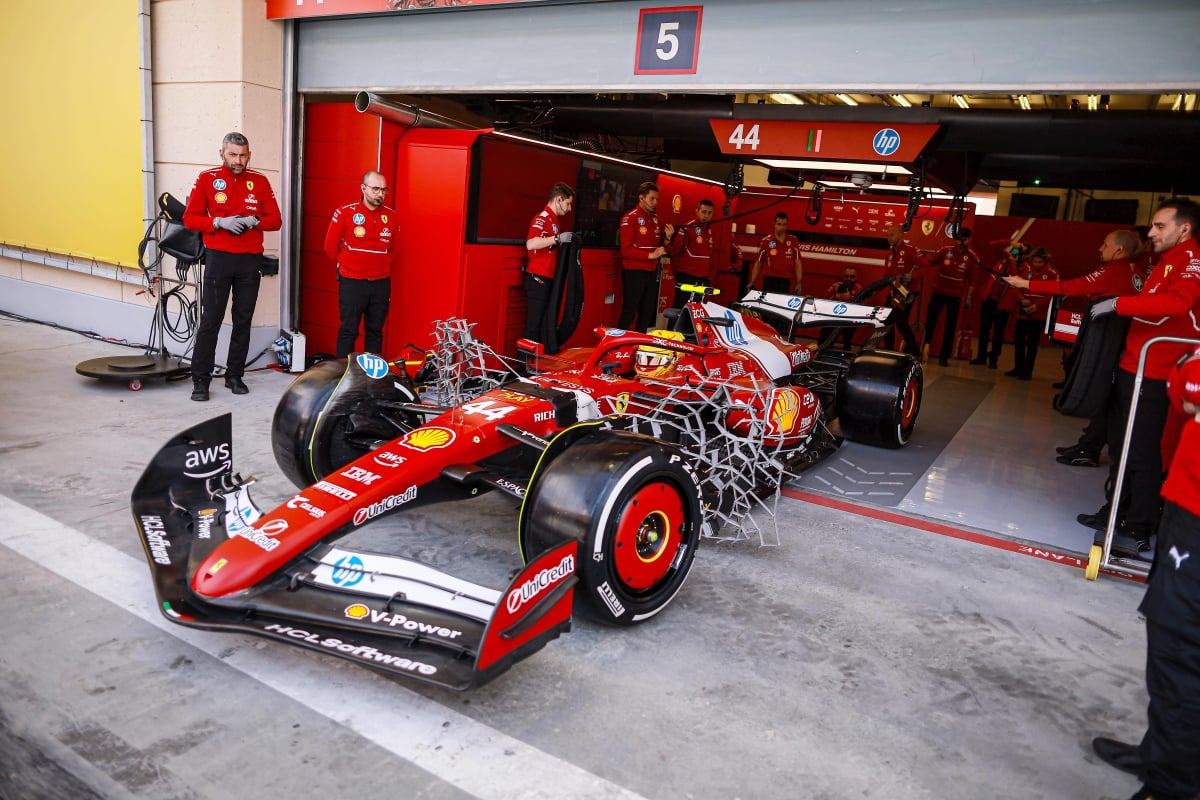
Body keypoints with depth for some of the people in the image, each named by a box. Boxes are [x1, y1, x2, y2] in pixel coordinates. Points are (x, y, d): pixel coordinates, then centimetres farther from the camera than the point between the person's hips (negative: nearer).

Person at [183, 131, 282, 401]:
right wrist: (218, 222, -16)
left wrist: (254, 221, -13)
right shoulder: (207, 179, 1)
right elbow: (189, 218, 0)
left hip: (250, 260, 2)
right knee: (210, 320, -3)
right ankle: (200, 379, 3)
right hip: (218, 258, -2)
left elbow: (275, 220, 6)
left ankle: (235, 375, 18)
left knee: (243, 320, 7)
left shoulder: (260, 181, 6)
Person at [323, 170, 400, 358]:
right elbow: (331, 245, 3)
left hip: (381, 283, 3)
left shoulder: (392, 216, 3)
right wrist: (343, 266, 11)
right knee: (348, 331, 2)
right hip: (351, 282, -3)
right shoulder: (345, 213, -7)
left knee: (375, 331, 11)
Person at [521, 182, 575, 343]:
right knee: (533, 325, -7)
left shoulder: (555, 220, 18)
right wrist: (558, 238, -30)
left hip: (549, 279, 10)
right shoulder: (542, 218, -12)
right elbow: (530, 244, -30)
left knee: (546, 324, 14)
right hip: (538, 279, -10)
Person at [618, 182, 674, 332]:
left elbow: (659, 246, 18)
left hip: (651, 272, 8)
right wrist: (650, 255, -22)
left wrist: (667, 238, -2)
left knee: (648, 312, 14)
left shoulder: (656, 219, 12)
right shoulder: (630, 218, -10)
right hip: (634, 272, -8)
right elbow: (626, 250, -18)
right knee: (629, 312, -5)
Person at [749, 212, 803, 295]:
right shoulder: (766, 241, 0)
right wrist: (752, 282, -3)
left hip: (787, 282, 0)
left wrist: (798, 283, -4)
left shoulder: (794, 241, 3)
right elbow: (758, 263, 5)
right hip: (770, 280, 0)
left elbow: (797, 263, 4)